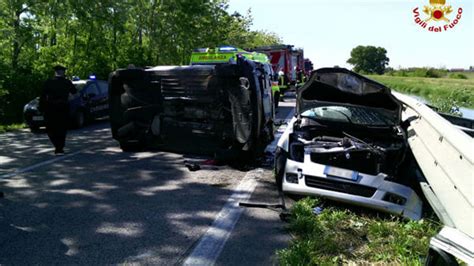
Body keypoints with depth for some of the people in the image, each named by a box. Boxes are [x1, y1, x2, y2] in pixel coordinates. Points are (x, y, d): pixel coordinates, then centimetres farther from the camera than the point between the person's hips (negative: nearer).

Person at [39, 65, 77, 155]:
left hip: (50, 108, -1)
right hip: (63, 108, 1)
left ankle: (58, 146, -3)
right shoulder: (67, 82, -2)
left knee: (50, 129, 11)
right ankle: (59, 149, 9)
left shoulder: (48, 82, -3)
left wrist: (41, 108, 1)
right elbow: (74, 91, 15)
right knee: (62, 129, 10)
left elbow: (43, 96, -4)